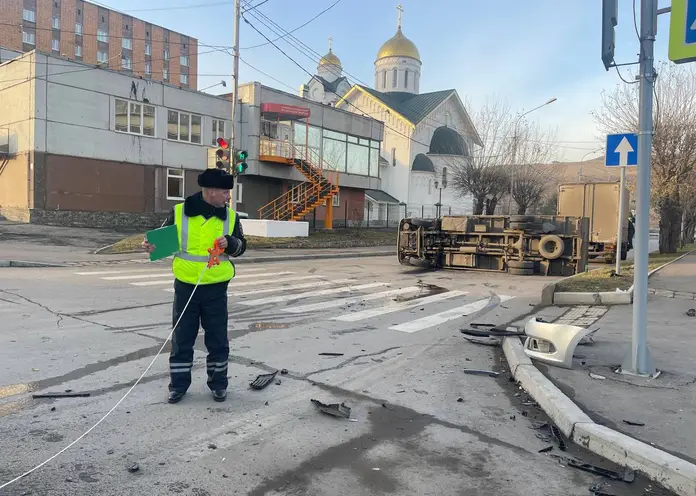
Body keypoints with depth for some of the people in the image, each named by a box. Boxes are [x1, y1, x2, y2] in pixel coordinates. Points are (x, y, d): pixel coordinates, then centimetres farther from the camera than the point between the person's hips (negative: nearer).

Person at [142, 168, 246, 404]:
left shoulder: (230, 216, 0)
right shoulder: (179, 212, -6)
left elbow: (240, 245, 5)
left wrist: (229, 243, -16)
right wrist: (152, 245, -17)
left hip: (216, 289, 1)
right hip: (185, 286, -1)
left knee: (218, 339, 10)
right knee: (181, 339, 9)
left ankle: (218, 383, 25)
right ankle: (178, 385, 24)